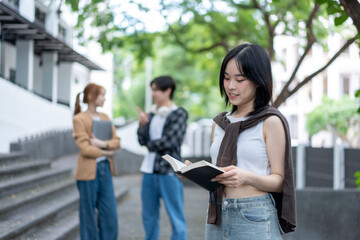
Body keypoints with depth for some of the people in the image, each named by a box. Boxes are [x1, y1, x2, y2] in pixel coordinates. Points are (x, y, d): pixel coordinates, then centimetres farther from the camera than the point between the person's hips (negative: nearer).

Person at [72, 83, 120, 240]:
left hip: (105, 169, 6)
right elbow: (84, 148, -13)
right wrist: (106, 153, -7)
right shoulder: (79, 119, -7)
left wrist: (102, 144, -12)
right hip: (88, 171, -6)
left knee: (110, 214, 6)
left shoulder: (105, 118, 13)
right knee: (89, 215, 3)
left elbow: (116, 142, 5)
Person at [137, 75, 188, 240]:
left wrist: (151, 144, 1)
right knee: (149, 217, 14)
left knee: (176, 218, -2)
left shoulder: (179, 114, -4)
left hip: (169, 171, -6)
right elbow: (142, 140, 9)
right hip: (150, 170, 6)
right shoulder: (153, 114, 12)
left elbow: (170, 141, -12)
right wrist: (143, 124, -8)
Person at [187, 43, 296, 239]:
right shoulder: (219, 123, 15)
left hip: (255, 220, -5)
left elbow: (279, 181, -6)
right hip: (217, 217, 5)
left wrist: (246, 177, -23)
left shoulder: (271, 122, -2)